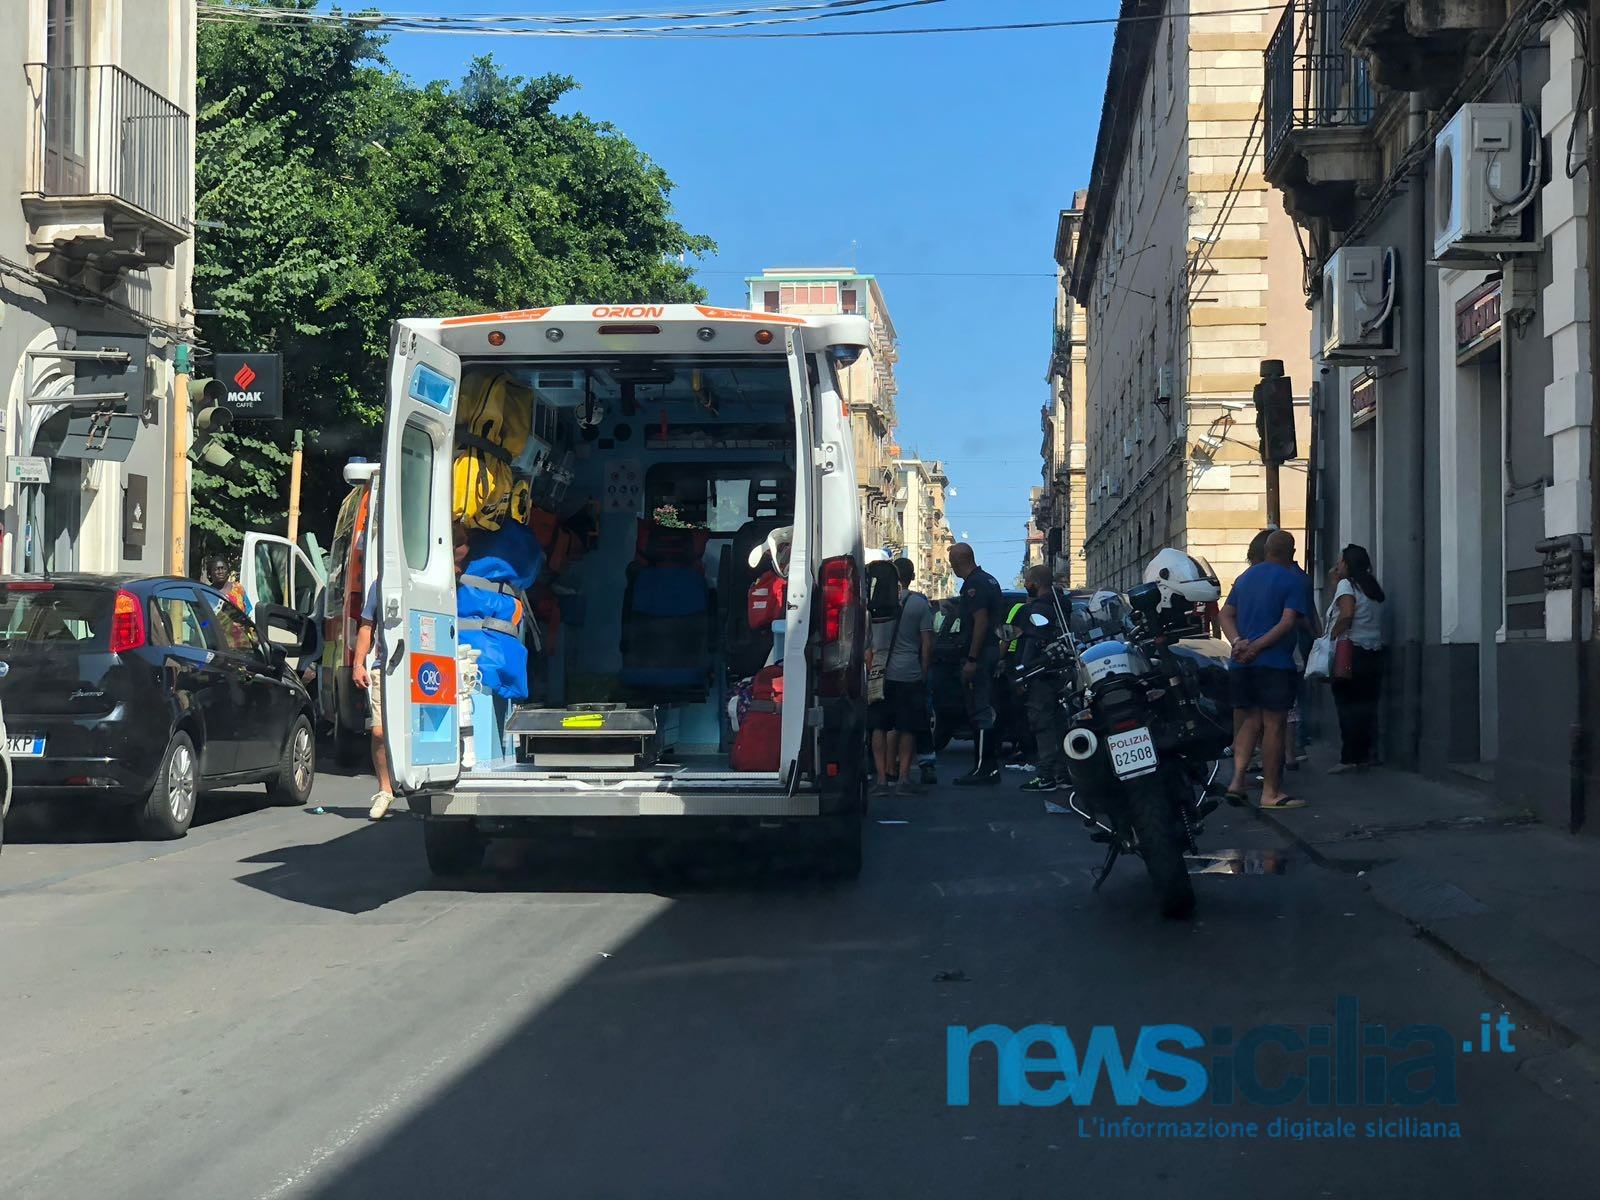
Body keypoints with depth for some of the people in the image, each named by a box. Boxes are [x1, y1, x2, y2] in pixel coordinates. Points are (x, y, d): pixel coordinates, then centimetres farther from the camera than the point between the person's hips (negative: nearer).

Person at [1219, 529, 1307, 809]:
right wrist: (1256, 647, -16)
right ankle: (1271, 792, 2)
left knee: (1249, 723, 14)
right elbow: (1288, 622, -16)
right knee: (1274, 726, 0)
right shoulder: (1293, 581, -5)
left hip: (1241, 663, 6)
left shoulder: (1246, 577, 15)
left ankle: (1237, 780, 0)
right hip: (1275, 664, -6)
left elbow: (1226, 614, 10)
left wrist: (1238, 642, -5)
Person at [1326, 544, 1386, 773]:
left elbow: (1346, 614, -20)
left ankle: (1349, 758, -7)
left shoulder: (1347, 584, -5)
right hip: (1374, 652, 7)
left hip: (1350, 651, -7)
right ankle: (1364, 756, 8)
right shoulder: (1373, 588, 18)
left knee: (1347, 705, -6)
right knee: (1367, 705, 7)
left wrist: (1331, 638, -11)